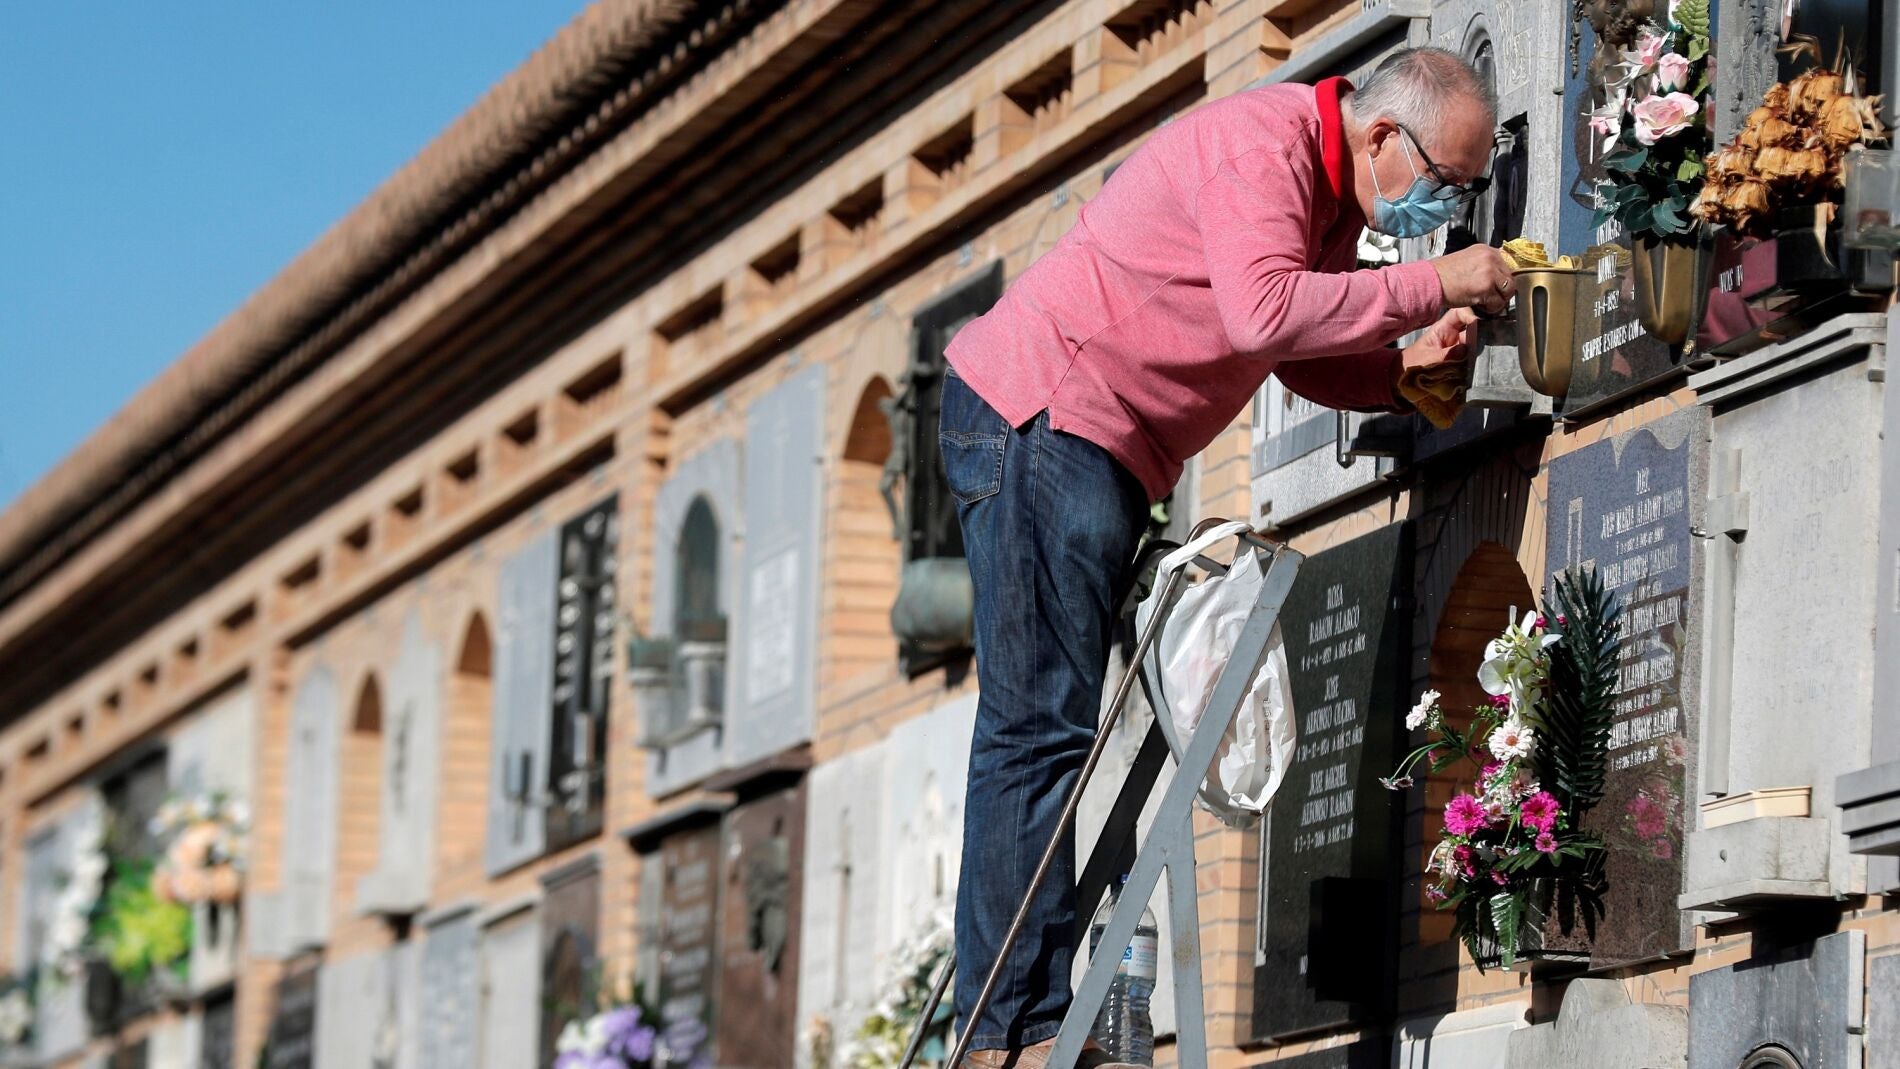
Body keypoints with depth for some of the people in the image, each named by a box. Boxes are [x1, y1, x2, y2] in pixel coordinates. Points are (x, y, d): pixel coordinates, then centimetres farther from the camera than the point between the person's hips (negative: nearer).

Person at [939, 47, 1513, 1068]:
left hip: (1095, 448, 11)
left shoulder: (1336, 191, 16)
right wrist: (1432, 285, -21)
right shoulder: (1262, 141, -16)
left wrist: (1404, 366, 0)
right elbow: (1264, 310, -29)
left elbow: (1299, 360, 19)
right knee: (1042, 723, -14)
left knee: (1045, 726, 6)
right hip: (1040, 409, -11)